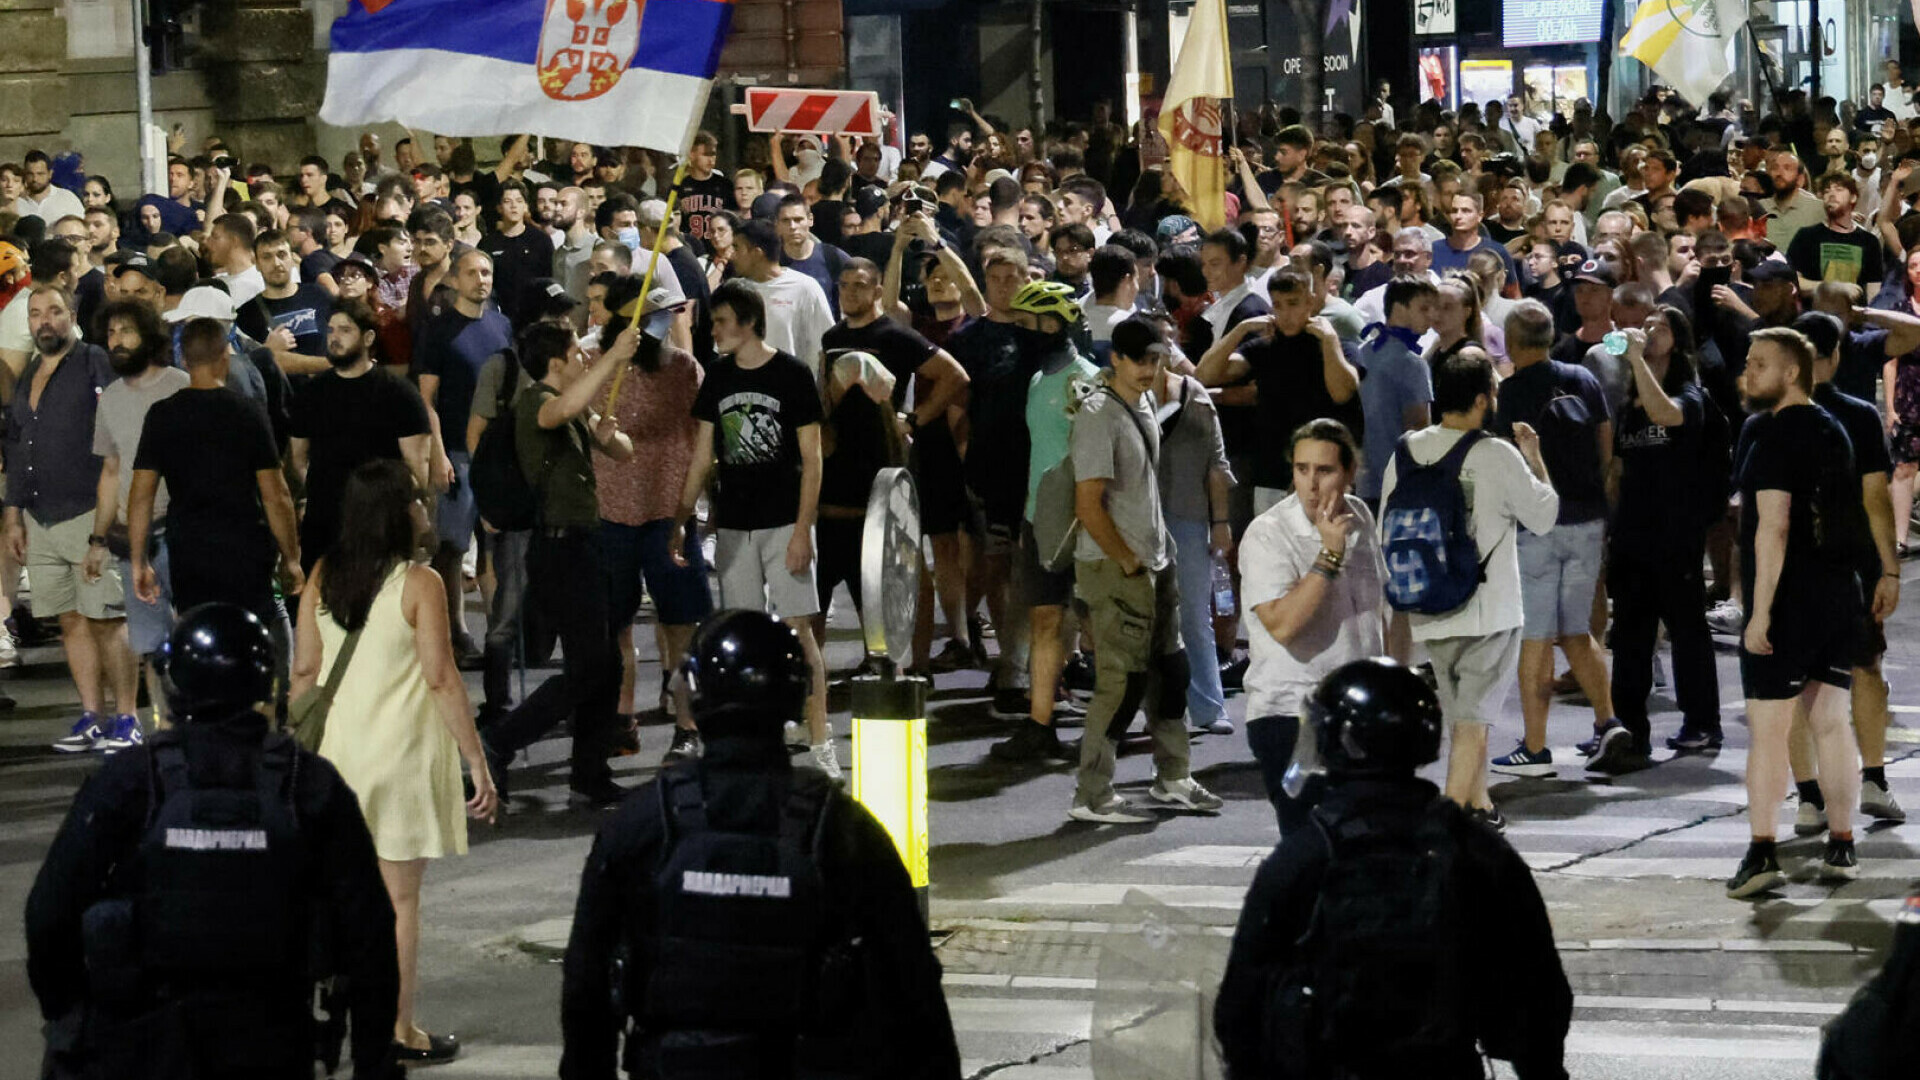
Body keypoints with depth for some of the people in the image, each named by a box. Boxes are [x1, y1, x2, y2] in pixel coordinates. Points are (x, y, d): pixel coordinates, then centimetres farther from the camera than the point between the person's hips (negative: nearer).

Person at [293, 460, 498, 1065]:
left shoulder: (323, 577, 1)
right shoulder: (419, 584, -13)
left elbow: (305, 670, 5)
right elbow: (441, 679, -14)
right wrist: (476, 761, -9)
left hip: (336, 749, 5)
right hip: (400, 751, -5)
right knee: (399, 896, 3)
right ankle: (398, 1031, 7)